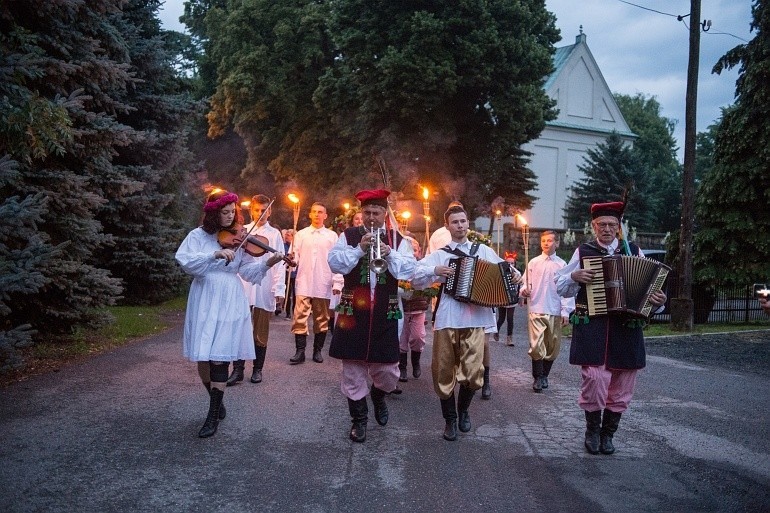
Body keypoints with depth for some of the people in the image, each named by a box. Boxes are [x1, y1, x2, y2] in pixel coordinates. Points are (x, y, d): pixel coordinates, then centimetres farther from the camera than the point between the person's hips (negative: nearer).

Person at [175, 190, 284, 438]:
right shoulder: (198, 235, 2)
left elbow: (248, 270, -1)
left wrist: (266, 263, -19)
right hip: (204, 302, 1)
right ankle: (217, 403, 28)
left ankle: (213, 416, 4)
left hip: (229, 303, -1)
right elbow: (185, 260, -14)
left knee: (219, 358, -5)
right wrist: (216, 254, -23)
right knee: (202, 357, 5)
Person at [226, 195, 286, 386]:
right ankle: (237, 370, 8)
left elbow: (279, 263, 1)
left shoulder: (274, 234, 6)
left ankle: (257, 369, 19)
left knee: (261, 333, 7)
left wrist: (279, 289, -7)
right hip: (242, 288, 1)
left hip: (264, 291, -1)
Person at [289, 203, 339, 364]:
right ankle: (300, 351, 1)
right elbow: (295, 257, 4)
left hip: (323, 284, 0)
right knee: (300, 316, -4)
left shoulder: (332, 236, 6)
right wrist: (291, 259, -19)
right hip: (304, 283, 0)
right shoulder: (301, 234, 9)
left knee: (322, 318, 7)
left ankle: (317, 350, 18)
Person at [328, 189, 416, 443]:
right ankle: (359, 419, 19)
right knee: (354, 367, 5)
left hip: (385, 313, 1)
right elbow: (334, 263, -6)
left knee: (388, 369, 3)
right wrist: (359, 248, -16)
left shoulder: (397, 239, 7)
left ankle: (379, 396, 37)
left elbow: (408, 270, -3)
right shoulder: (349, 236, 5)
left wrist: (389, 253, -18)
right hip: (353, 311, 0)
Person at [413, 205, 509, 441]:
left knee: (473, 373, -5)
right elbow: (415, 277, 6)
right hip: (447, 321, 1)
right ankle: (450, 419, 21)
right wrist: (434, 270, -9)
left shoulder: (484, 251, 13)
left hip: (476, 320, 0)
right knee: (444, 372, 4)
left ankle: (463, 410, 24)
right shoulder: (440, 254, 12)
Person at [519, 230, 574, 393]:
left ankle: (544, 375, 27)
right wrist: (524, 290, -12)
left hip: (555, 312, 1)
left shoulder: (562, 265, 4)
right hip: (536, 310, -1)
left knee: (552, 347, 9)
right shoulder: (533, 263, 6)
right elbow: (526, 282, 11)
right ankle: (538, 377, 4)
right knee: (536, 346, -10)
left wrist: (566, 311, -3)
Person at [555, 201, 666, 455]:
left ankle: (608, 434, 25)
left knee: (621, 386, 6)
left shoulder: (634, 251, 10)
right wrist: (574, 276, -10)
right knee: (595, 379, -12)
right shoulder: (583, 251, 7)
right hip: (591, 326, -2)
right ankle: (592, 430, 12)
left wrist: (658, 300, -11)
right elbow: (560, 287, 10)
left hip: (626, 327, 2)